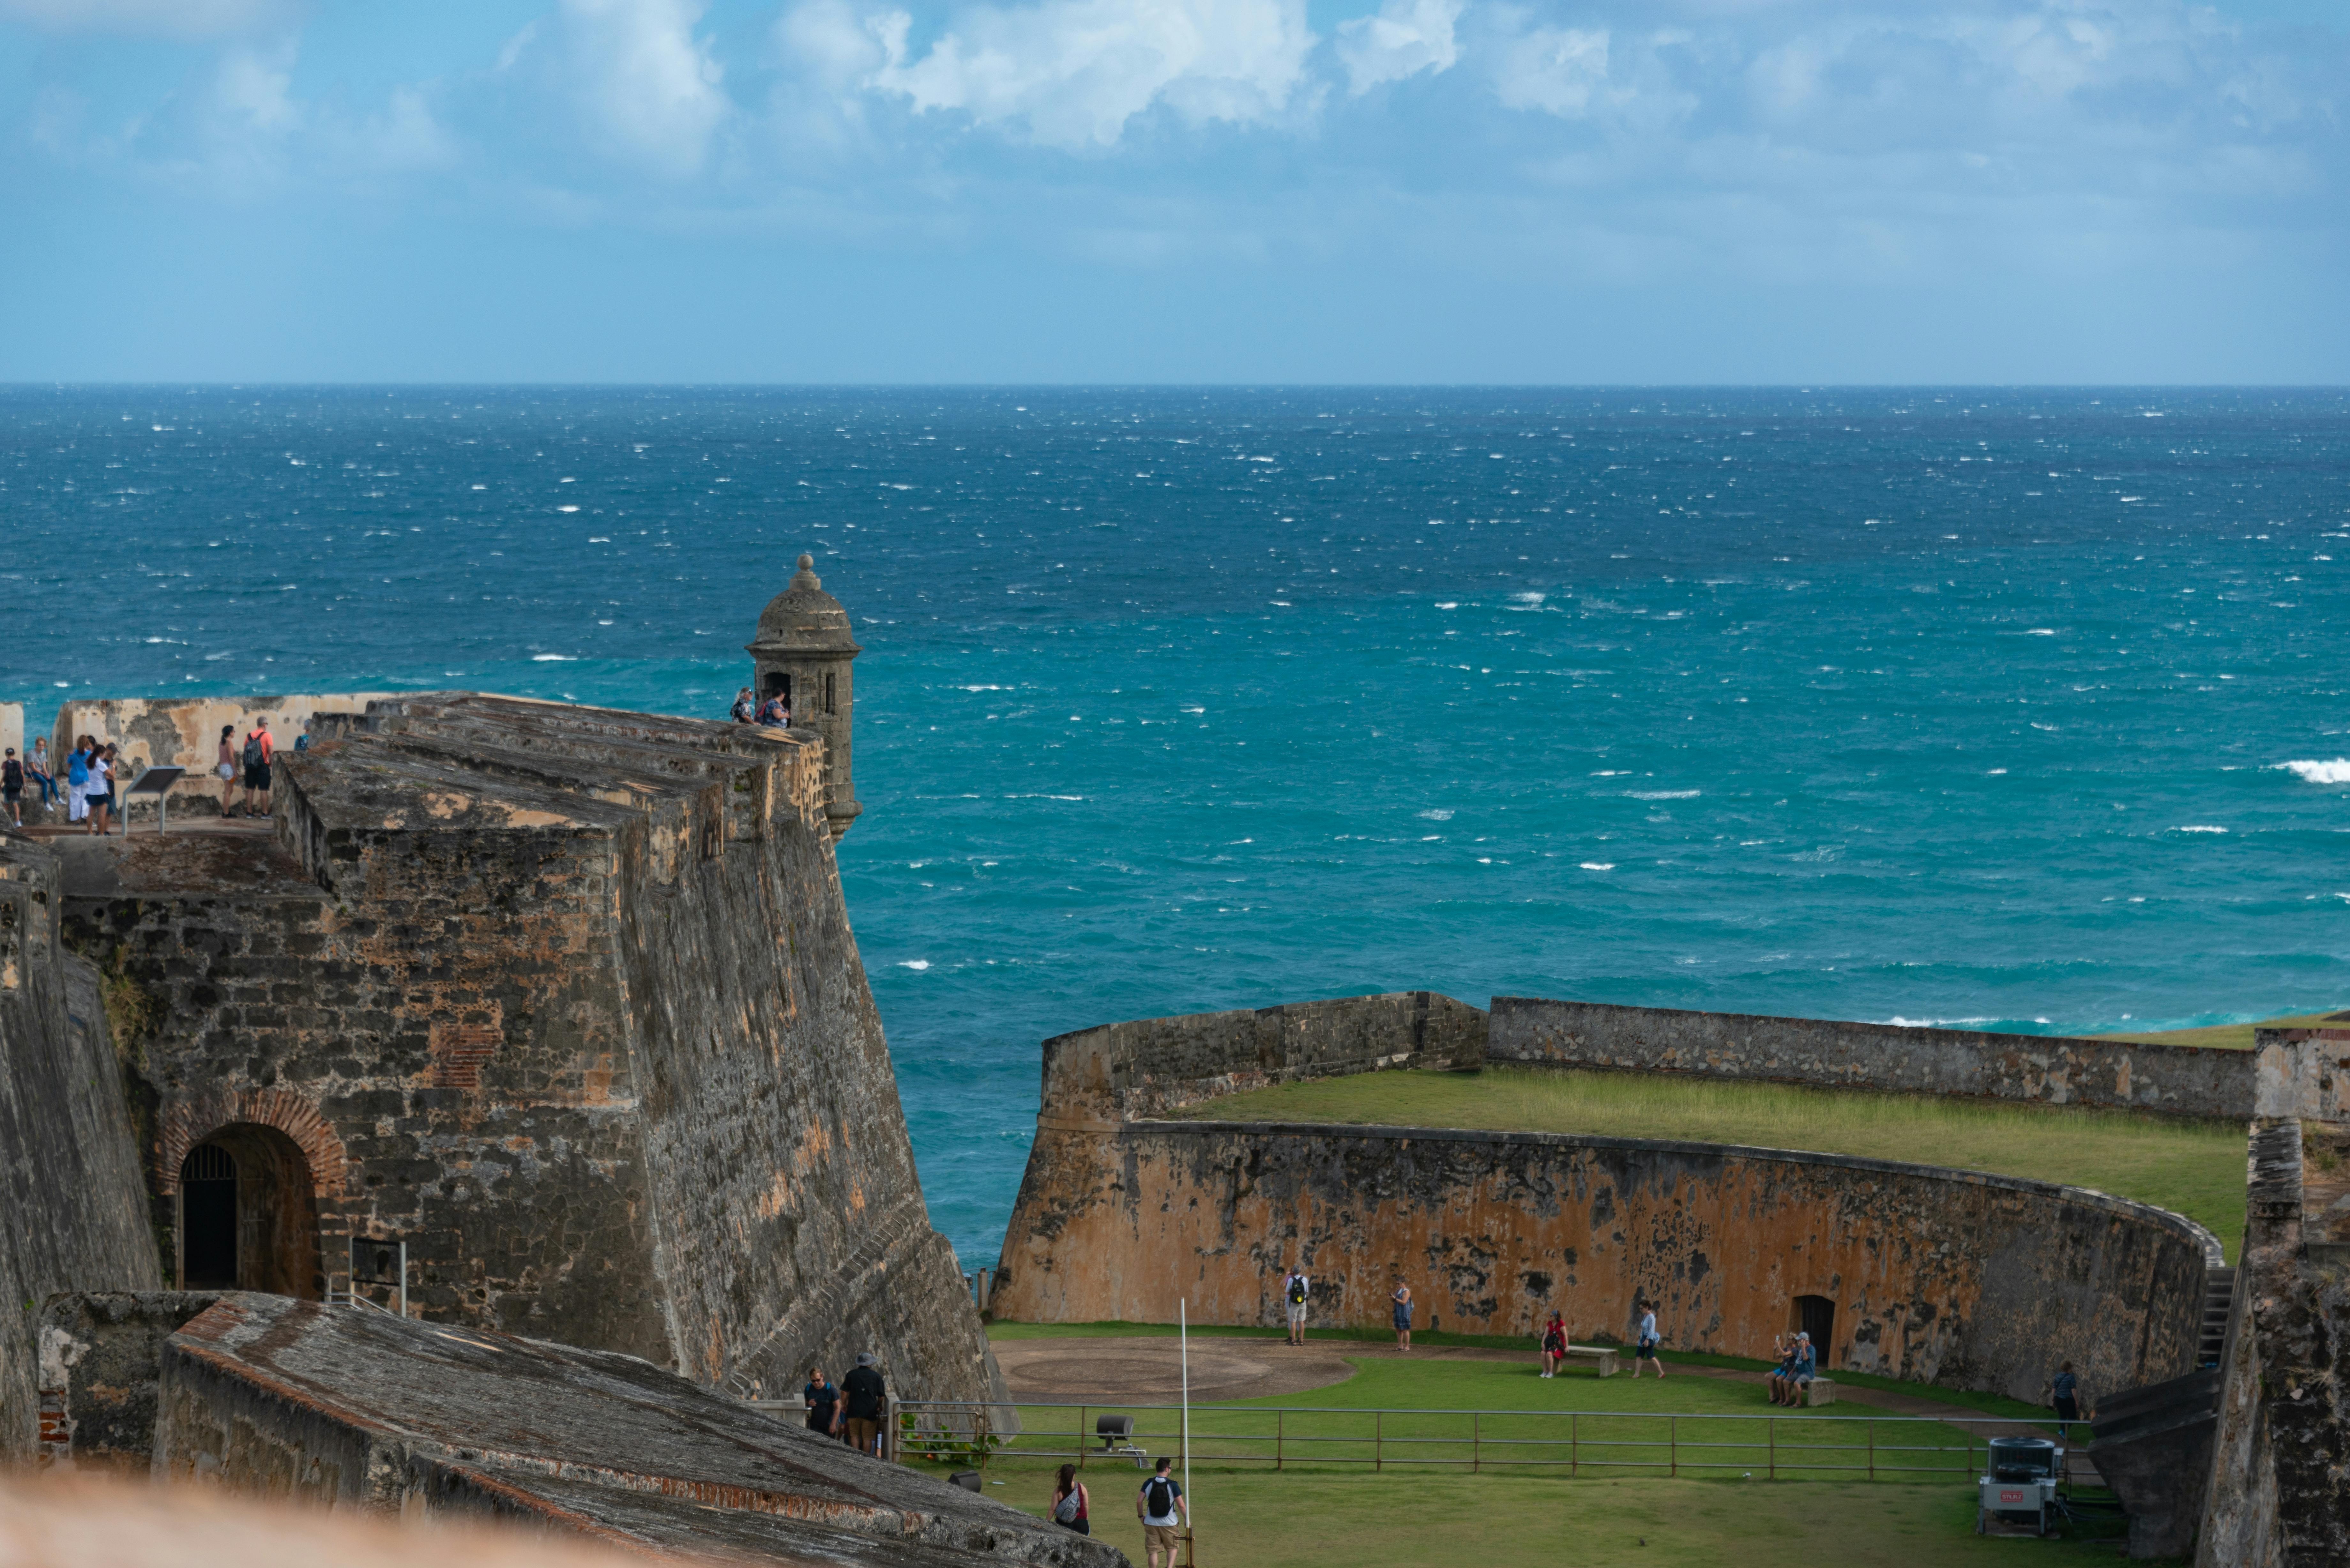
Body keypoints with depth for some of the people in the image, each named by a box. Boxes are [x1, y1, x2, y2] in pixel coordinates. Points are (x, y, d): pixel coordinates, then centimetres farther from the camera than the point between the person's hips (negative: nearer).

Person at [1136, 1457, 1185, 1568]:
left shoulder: (1148, 1484, -3)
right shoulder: (1173, 1485, -11)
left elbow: (1139, 1501, -5)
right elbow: (1181, 1505, -10)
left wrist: (1141, 1516, 11)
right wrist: (1187, 1520, 4)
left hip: (1151, 1523, 2)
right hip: (1170, 1523, -1)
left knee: (1153, 1551, 8)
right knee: (1172, 1548, 17)